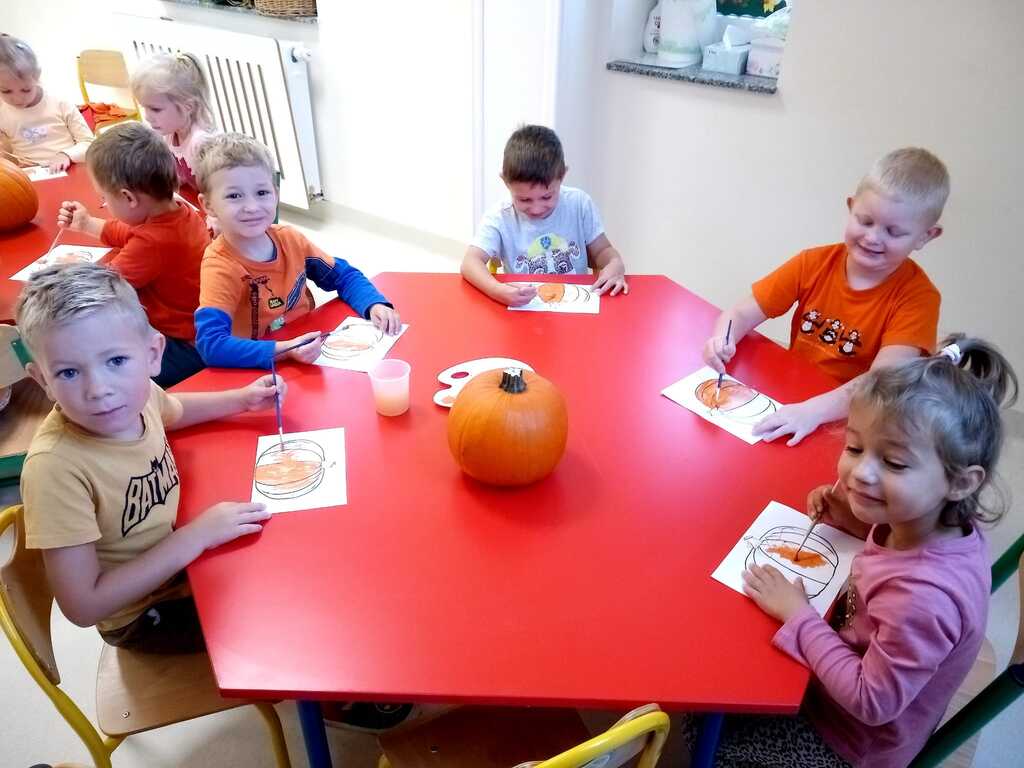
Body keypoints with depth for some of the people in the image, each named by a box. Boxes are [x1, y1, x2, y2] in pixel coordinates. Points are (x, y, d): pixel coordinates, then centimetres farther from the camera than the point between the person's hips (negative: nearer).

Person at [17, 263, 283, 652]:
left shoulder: (136, 393, -16)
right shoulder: (54, 467, -35)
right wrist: (196, 535, -32)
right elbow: (84, 606, -30)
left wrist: (242, 398, -1)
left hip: (182, 555, 6)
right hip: (144, 617, -6)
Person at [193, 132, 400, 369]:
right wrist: (284, 351, -36)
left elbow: (344, 277, 10)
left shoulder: (289, 239, -2)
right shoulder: (219, 267, -17)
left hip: (313, 359, 6)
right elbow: (210, 345, -28)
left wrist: (375, 305, -9)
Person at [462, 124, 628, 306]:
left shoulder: (579, 203, -3)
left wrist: (615, 265, -15)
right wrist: (499, 291, -38)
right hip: (525, 312, -2)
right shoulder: (500, 218, -9)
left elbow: (601, 250, 7)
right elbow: (470, 263, -20)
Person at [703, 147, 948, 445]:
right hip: (790, 403, 2)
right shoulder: (814, 263, -4)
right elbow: (741, 314, -4)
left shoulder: (918, 297, -13)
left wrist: (814, 410, -41)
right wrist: (722, 340, -26)